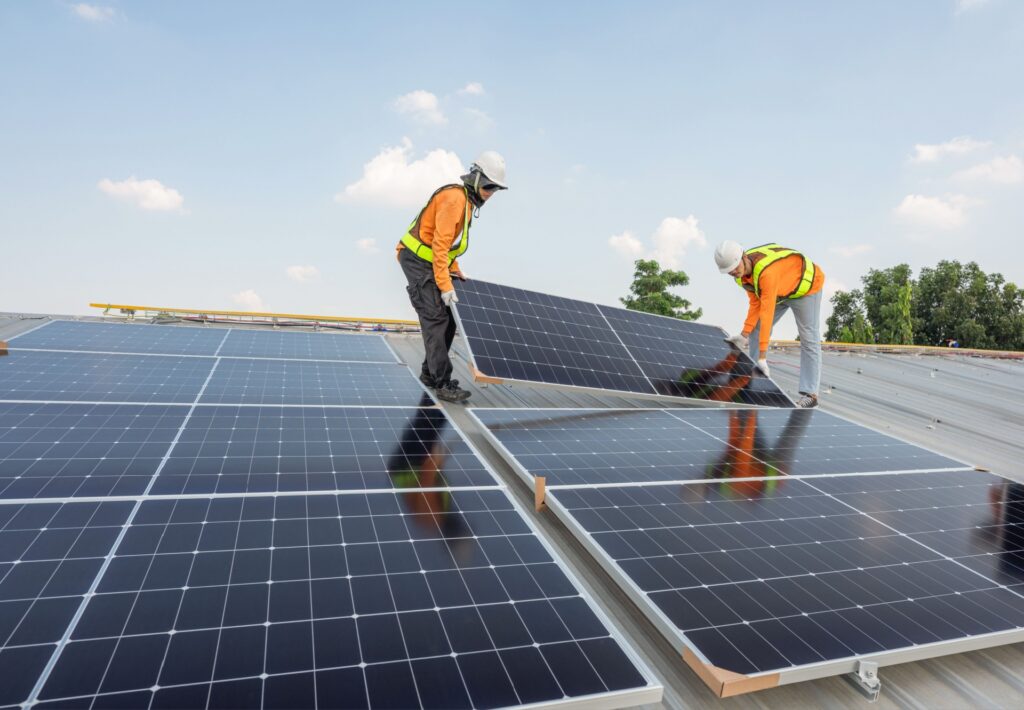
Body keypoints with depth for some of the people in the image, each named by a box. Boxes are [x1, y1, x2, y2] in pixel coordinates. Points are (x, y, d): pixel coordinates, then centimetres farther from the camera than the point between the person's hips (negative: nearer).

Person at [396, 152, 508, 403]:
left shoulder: (468, 201, 14)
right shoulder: (455, 197, -18)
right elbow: (440, 244, -23)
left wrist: (456, 270, 19)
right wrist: (445, 285, -23)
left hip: (431, 263, 10)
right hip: (418, 261, -10)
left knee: (448, 320, 9)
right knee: (436, 321, -14)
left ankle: (430, 373, 20)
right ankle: (443, 384, -13)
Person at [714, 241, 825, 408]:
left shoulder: (766, 271, -43)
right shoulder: (741, 274, -16)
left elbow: (767, 313, -44)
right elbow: (755, 304, -10)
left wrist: (763, 356, -44)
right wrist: (744, 334, -17)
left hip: (806, 286, -8)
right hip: (780, 291, 8)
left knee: (809, 340, -8)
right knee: (756, 330, 2)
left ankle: (809, 394, -4)